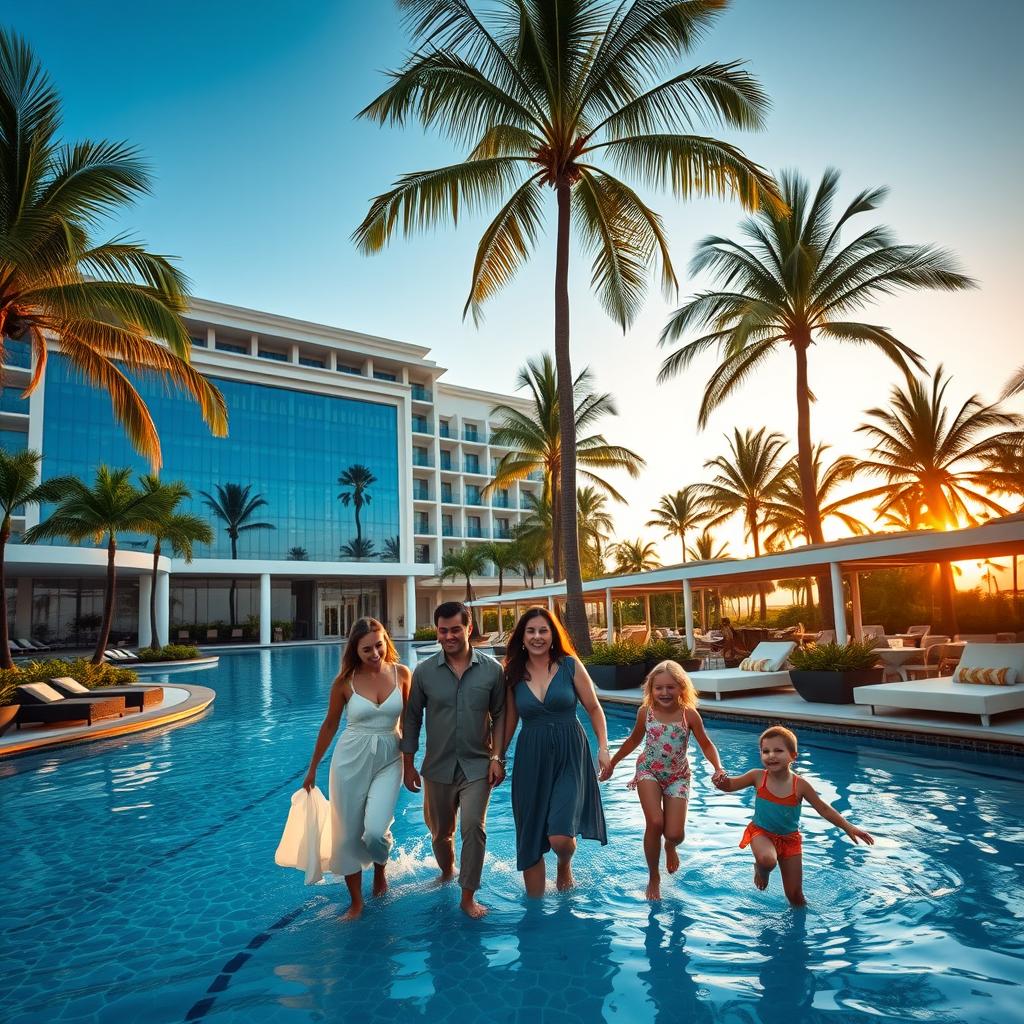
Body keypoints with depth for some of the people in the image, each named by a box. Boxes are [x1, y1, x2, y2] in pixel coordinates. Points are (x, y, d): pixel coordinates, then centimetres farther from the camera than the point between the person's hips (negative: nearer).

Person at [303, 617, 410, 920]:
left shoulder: (401, 674, -7)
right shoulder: (345, 681, -9)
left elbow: (408, 721, 5)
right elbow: (330, 725, 4)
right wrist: (312, 768, 11)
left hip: (389, 761, 0)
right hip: (351, 759, 1)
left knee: (375, 830, -13)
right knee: (347, 833, 6)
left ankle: (380, 872, 22)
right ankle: (356, 902, 28)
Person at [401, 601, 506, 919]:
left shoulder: (491, 670, -8)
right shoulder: (424, 671, -7)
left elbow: (499, 716, 0)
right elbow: (412, 719, 1)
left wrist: (497, 757, -6)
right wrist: (409, 764, 2)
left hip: (477, 765, -1)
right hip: (437, 767, 2)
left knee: (473, 827, -12)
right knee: (440, 832, 17)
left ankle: (468, 896, 7)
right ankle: (446, 873, 46)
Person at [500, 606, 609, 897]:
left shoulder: (570, 666, -3)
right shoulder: (514, 674, 4)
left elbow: (594, 708, 3)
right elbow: (509, 722, 11)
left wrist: (603, 747, -6)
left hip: (570, 756, -2)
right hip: (530, 760, 3)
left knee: (560, 836, -13)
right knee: (530, 840, 8)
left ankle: (565, 865, 24)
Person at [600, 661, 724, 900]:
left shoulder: (689, 714, -14)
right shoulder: (645, 711, -9)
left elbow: (706, 745, -3)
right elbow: (634, 740, 8)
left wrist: (718, 769, -20)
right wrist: (612, 763, 14)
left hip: (678, 776, 0)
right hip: (649, 771, 0)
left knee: (675, 834, -9)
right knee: (655, 823, -20)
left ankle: (671, 847, 34)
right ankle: (654, 878, 6)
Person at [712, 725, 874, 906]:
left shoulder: (800, 785, -17)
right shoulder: (758, 776, -16)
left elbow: (823, 809, -6)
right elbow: (730, 785, -7)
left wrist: (848, 827, -13)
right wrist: (721, 780, -30)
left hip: (790, 838, 1)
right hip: (761, 832, -1)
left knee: (795, 895, 6)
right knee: (767, 860, -35)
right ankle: (760, 871, 1)